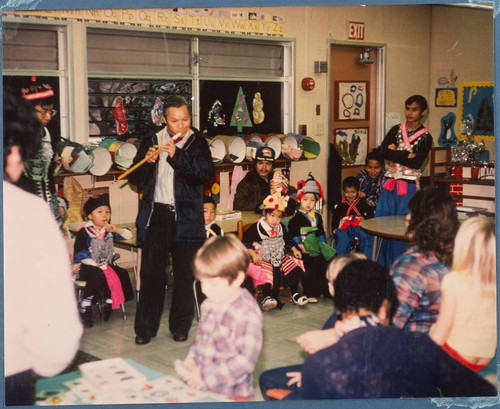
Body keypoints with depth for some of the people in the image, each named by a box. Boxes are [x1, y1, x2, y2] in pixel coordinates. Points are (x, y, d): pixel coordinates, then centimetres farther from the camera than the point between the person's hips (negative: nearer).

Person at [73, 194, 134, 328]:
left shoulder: (109, 231, 12)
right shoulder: (84, 232, -6)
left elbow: (128, 235, 12)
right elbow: (79, 255, -11)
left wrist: (116, 230, -9)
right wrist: (98, 265, -20)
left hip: (107, 264, 6)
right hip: (89, 266, -6)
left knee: (122, 274, -18)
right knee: (98, 275, -35)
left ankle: (107, 302, -3)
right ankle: (84, 307, -24)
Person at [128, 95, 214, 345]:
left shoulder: (197, 141, 3)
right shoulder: (151, 141, 8)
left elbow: (206, 173, -12)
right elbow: (135, 179, 6)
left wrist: (176, 156, -20)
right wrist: (147, 161, -13)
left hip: (186, 218, -1)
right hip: (156, 215, 1)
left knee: (185, 275, 5)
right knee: (151, 272, 2)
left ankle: (180, 327, 20)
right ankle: (145, 328, 14)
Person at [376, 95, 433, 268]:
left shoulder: (425, 137, -1)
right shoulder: (396, 130, 9)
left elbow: (416, 163, -14)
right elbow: (383, 150, -7)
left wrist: (394, 153, -10)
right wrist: (406, 155, -14)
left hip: (409, 186, -4)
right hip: (389, 183, 4)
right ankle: (381, 265, 17)